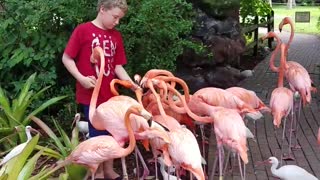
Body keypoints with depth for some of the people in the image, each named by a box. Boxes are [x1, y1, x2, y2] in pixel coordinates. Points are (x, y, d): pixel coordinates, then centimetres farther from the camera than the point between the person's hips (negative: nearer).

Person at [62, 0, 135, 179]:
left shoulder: (116, 36, 7)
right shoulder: (83, 30, -8)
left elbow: (118, 66, 8)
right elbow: (67, 58, -6)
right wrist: (81, 78, -18)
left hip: (110, 93, 5)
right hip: (91, 94, -5)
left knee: (111, 133, 13)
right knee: (97, 134, 2)